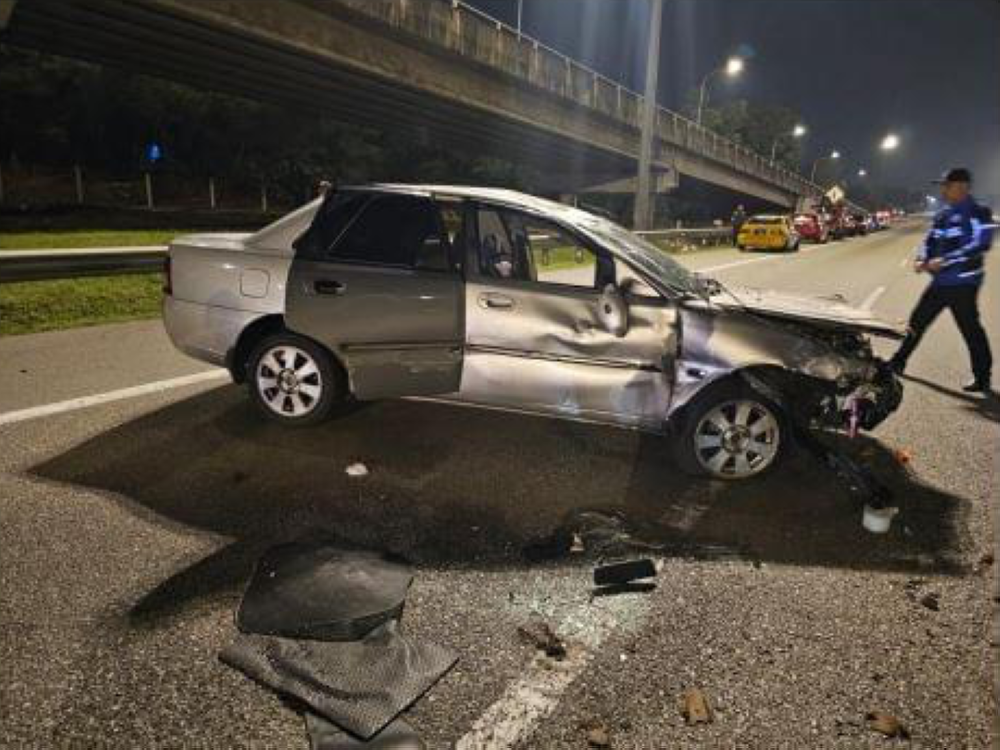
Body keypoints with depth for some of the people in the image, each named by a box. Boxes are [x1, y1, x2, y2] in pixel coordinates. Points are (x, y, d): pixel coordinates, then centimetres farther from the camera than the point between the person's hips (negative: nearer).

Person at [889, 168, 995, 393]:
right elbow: (930, 241, 14)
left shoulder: (978, 213, -11)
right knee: (918, 321, 12)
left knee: (971, 330, 0)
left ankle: (983, 379, 11)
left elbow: (981, 244, -21)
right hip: (940, 282, 8)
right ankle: (898, 362, 24)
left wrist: (945, 261, -25)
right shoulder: (943, 215, 11)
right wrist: (921, 259, -7)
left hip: (963, 284, -7)